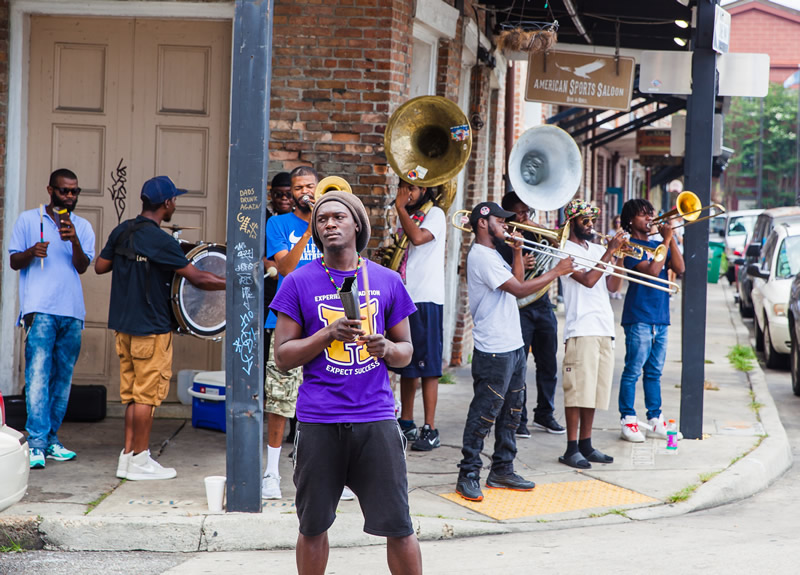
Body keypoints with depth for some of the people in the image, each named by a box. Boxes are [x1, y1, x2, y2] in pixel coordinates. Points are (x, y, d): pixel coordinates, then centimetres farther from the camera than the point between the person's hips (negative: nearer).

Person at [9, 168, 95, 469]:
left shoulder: (83, 227, 14)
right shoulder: (28, 220, 8)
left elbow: (82, 266, 3)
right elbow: (14, 261, 7)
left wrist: (74, 241, -16)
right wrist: (31, 253, -14)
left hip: (72, 312, 4)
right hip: (40, 309, -4)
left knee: (63, 377, 6)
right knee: (38, 374, -14)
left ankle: (51, 439, 13)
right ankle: (36, 443, -19)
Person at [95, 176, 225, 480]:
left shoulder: (122, 232, 5)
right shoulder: (160, 240, -18)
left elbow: (100, 266, 14)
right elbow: (198, 277, -18)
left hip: (124, 325, 8)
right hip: (151, 328, -8)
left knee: (133, 393, 13)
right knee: (147, 394, 0)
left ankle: (128, 456, 15)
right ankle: (140, 460, 4)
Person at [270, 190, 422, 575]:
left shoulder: (387, 282, 8)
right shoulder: (299, 283, 3)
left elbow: (406, 351, 14)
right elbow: (282, 356, 1)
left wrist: (387, 348, -9)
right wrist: (329, 334, -13)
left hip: (375, 417, 1)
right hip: (318, 422, 0)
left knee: (399, 526, -1)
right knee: (313, 525, 8)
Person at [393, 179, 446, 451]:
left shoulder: (435, 214, -6)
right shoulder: (407, 217, 18)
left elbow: (418, 237, -25)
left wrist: (400, 207, -16)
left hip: (426, 299, -8)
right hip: (403, 298, 8)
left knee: (427, 365, -8)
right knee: (405, 365, 12)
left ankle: (430, 429, -8)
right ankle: (406, 423, 20)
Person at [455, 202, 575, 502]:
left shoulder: (493, 254, 18)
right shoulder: (481, 256, -16)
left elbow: (516, 281, 19)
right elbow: (519, 289, -21)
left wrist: (518, 251, 9)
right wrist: (556, 272, -14)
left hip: (512, 346, 11)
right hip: (494, 351, -11)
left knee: (510, 413, 14)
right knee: (484, 415, -7)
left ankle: (502, 470, 22)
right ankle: (468, 476, -2)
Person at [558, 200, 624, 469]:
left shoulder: (598, 250, 18)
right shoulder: (566, 250, -5)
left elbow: (613, 286, 11)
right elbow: (588, 279, -17)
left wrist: (619, 257, -1)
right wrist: (610, 252, -14)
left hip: (604, 330, 7)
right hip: (581, 330, -7)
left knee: (594, 390, 9)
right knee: (578, 390, -8)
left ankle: (586, 445, 16)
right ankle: (572, 449, -4)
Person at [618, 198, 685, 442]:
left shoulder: (656, 245, 15)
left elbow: (679, 268, 3)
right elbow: (652, 270, -19)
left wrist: (671, 238, -4)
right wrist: (666, 240, -14)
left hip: (660, 318, 7)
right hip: (639, 317, -7)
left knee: (654, 372, 11)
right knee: (633, 371, -5)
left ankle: (655, 421, 16)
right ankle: (628, 421, -1)